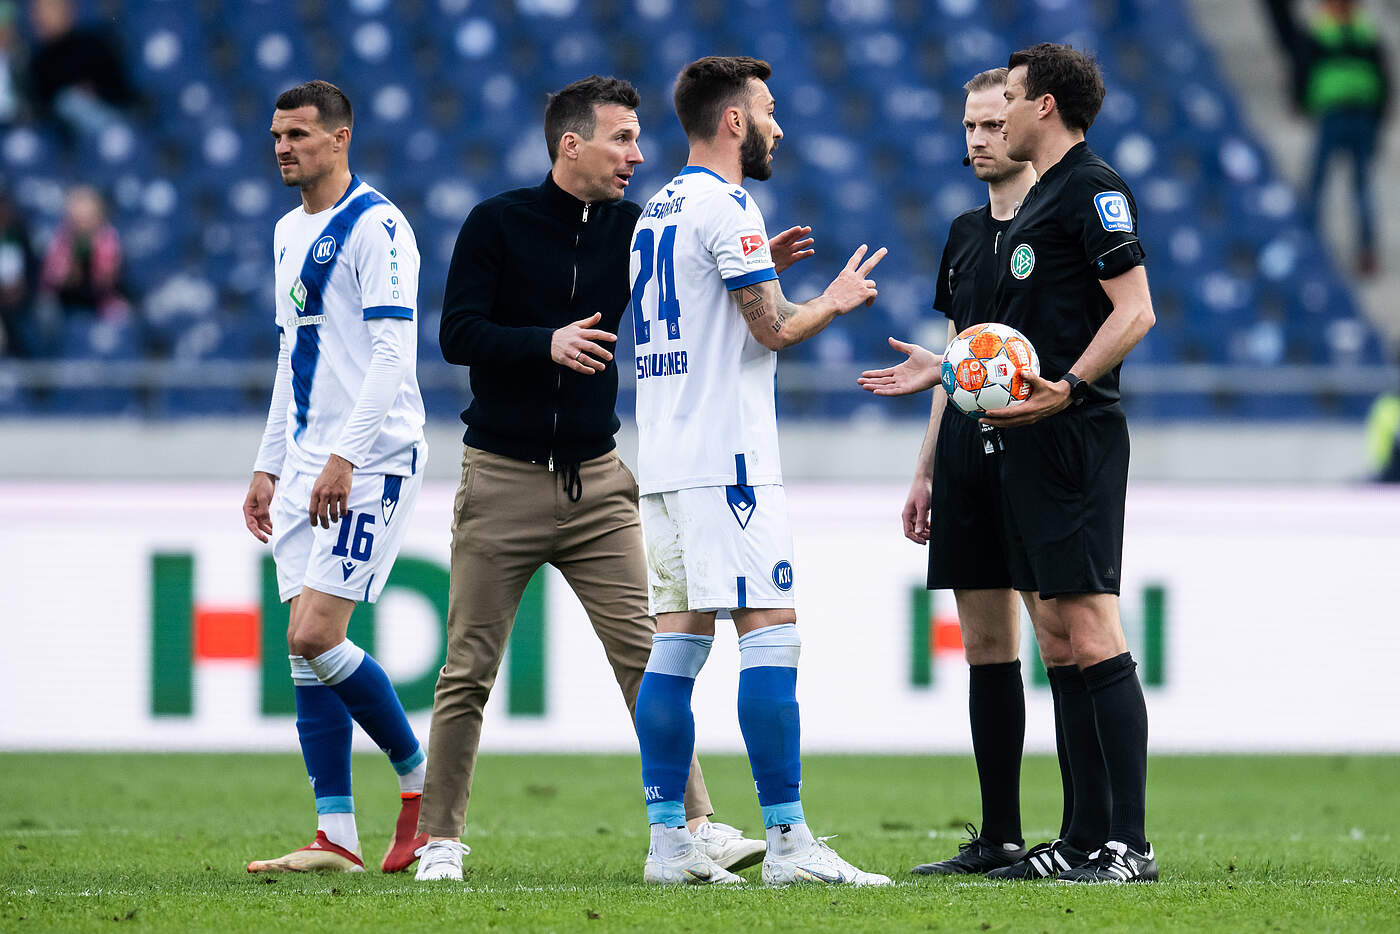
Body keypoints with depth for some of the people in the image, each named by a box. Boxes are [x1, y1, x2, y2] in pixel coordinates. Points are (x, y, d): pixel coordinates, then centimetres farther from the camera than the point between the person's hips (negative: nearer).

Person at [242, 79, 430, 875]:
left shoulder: (376, 227, -10)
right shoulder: (290, 233, 17)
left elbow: (393, 353, -17)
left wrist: (344, 457, -23)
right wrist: (270, 466, 21)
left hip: (371, 461, -9)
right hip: (308, 465, 9)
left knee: (315, 635, -15)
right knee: (306, 648, 2)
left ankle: (423, 778, 3)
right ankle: (337, 838, 3)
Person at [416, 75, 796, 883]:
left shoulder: (632, 227, 6)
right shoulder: (498, 223, -5)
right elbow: (458, 335, -10)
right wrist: (548, 343, -24)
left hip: (597, 482, 3)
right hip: (503, 479, -3)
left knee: (645, 655, -4)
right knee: (469, 669, 1)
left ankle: (699, 826, -4)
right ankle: (442, 840, 10)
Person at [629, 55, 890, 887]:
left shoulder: (659, 209, 18)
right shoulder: (726, 206, -10)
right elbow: (774, 328, -13)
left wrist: (758, 274, 28)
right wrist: (835, 301, 5)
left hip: (665, 459, 9)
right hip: (726, 457, -9)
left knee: (678, 642, 7)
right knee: (772, 635, -9)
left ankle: (668, 841, 5)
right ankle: (788, 841, -11)